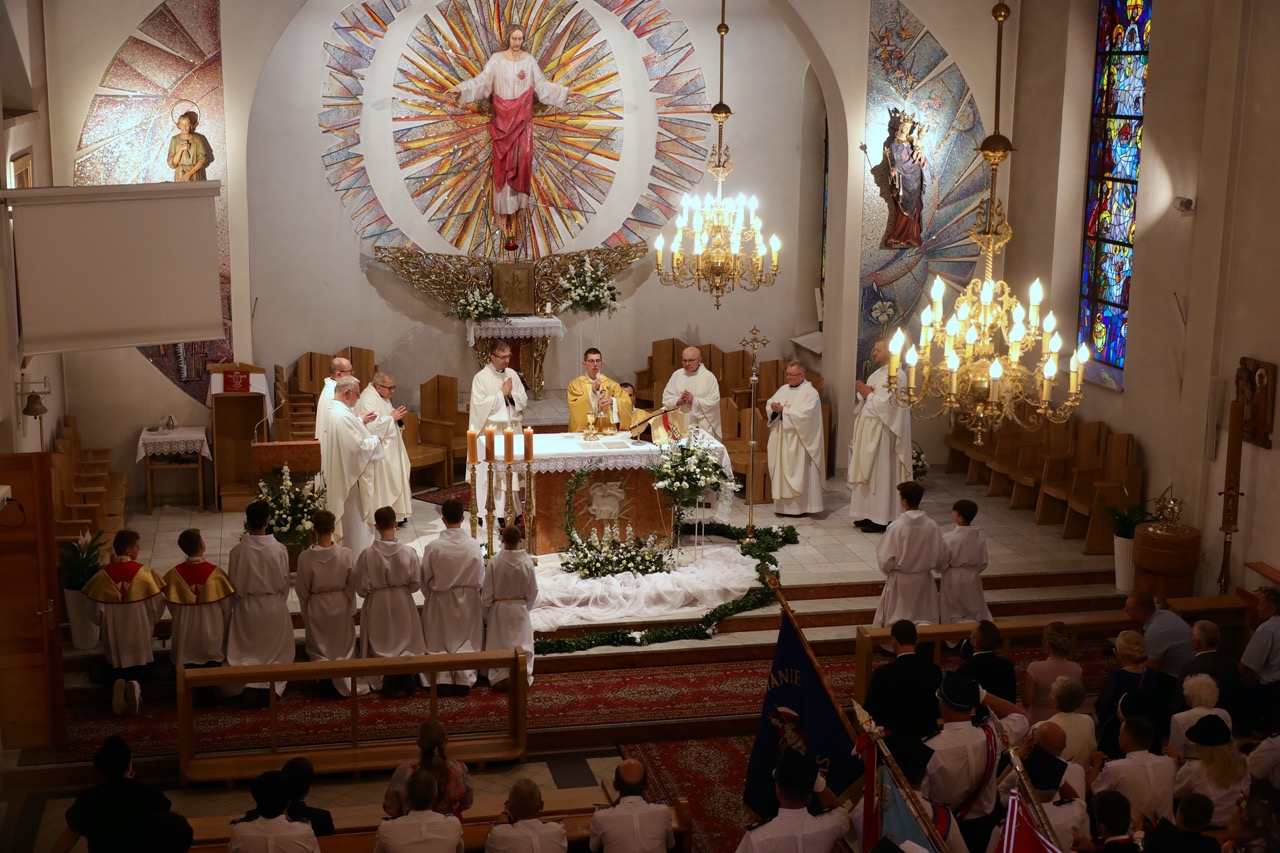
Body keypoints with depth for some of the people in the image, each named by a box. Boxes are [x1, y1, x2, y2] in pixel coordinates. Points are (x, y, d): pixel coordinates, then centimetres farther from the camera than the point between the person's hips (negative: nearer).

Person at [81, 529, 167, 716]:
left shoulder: (103, 575, -6)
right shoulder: (145, 572, -12)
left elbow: (95, 611, -3)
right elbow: (157, 604, -7)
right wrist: (150, 622, 12)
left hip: (114, 633, 1)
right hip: (139, 632, -1)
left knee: (118, 667, 18)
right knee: (140, 666, 15)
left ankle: (118, 682, -15)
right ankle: (136, 684, -17)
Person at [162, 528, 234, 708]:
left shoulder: (175, 574, -14)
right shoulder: (215, 573, -17)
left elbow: (172, 606, -3)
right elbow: (226, 606, -8)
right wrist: (224, 628, 9)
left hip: (185, 631, 1)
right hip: (212, 630, -1)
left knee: (189, 667, 17)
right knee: (212, 664, 18)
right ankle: (209, 697, 23)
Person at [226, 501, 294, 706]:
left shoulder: (238, 550, -16)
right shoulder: (279, 549, -14)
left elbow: (233, 584, -6)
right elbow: (285, 582, -3)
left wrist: (236, 604, 12)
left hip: (246, 607, 0)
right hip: (273, 606, 0)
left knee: (247, 650, 15)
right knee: (274, 650, 16)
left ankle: (251, 688, 8)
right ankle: (269, 689, 16)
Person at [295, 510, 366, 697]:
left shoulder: (305, 557, -19)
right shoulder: (345, 554, -17)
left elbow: (302, 589, -8)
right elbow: (352, 584, -6)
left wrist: (305, 611, 8)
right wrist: (351, 608, 10)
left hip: (316, 607, -1)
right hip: (340, 605, 1)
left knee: (319, 648, 16)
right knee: (343, 647, 19)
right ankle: (344, 682, 21)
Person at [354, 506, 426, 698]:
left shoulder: (368, 555, -19)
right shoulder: (408, 552, -16)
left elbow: (361, 588, -11)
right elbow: (416, 583, -7)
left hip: (377, 606, -1)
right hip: (403, 604, 1)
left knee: (382, 645, 15)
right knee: (405, 643, 18)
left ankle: (389, 683, 12)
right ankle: (405, 682, 21)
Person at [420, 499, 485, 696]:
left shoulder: (433, 547, -17)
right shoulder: (474, 545, -13)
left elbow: (425, 580, -6)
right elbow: (481, 579, -2)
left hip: (440, 602, -1)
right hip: (468, 601, 1)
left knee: (440, 642, 12)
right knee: (467, 640, 14)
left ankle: (443, 680, 6)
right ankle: (464, 679, 9)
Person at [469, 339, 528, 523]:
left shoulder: (513, 374, 8)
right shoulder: (481, 377, -9)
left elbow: (524, 400, 8)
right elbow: (480, 405, -16)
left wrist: (511, 394, -11)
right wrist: (501, 393, -13)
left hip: (512, 429, 5)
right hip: (491, 432, -5)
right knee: (492, 472, -4)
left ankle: (513, 510, 11)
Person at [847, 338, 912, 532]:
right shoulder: (879, 373, 15)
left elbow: (886, 403, -24)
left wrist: (868, 395, -12)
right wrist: (865, 393, -3)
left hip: (881, 433, -10)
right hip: (870, 431, 10)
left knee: (880, 473, -5)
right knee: (869, 472, 13)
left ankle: (881, 519, 0)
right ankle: (869, 514, 20)